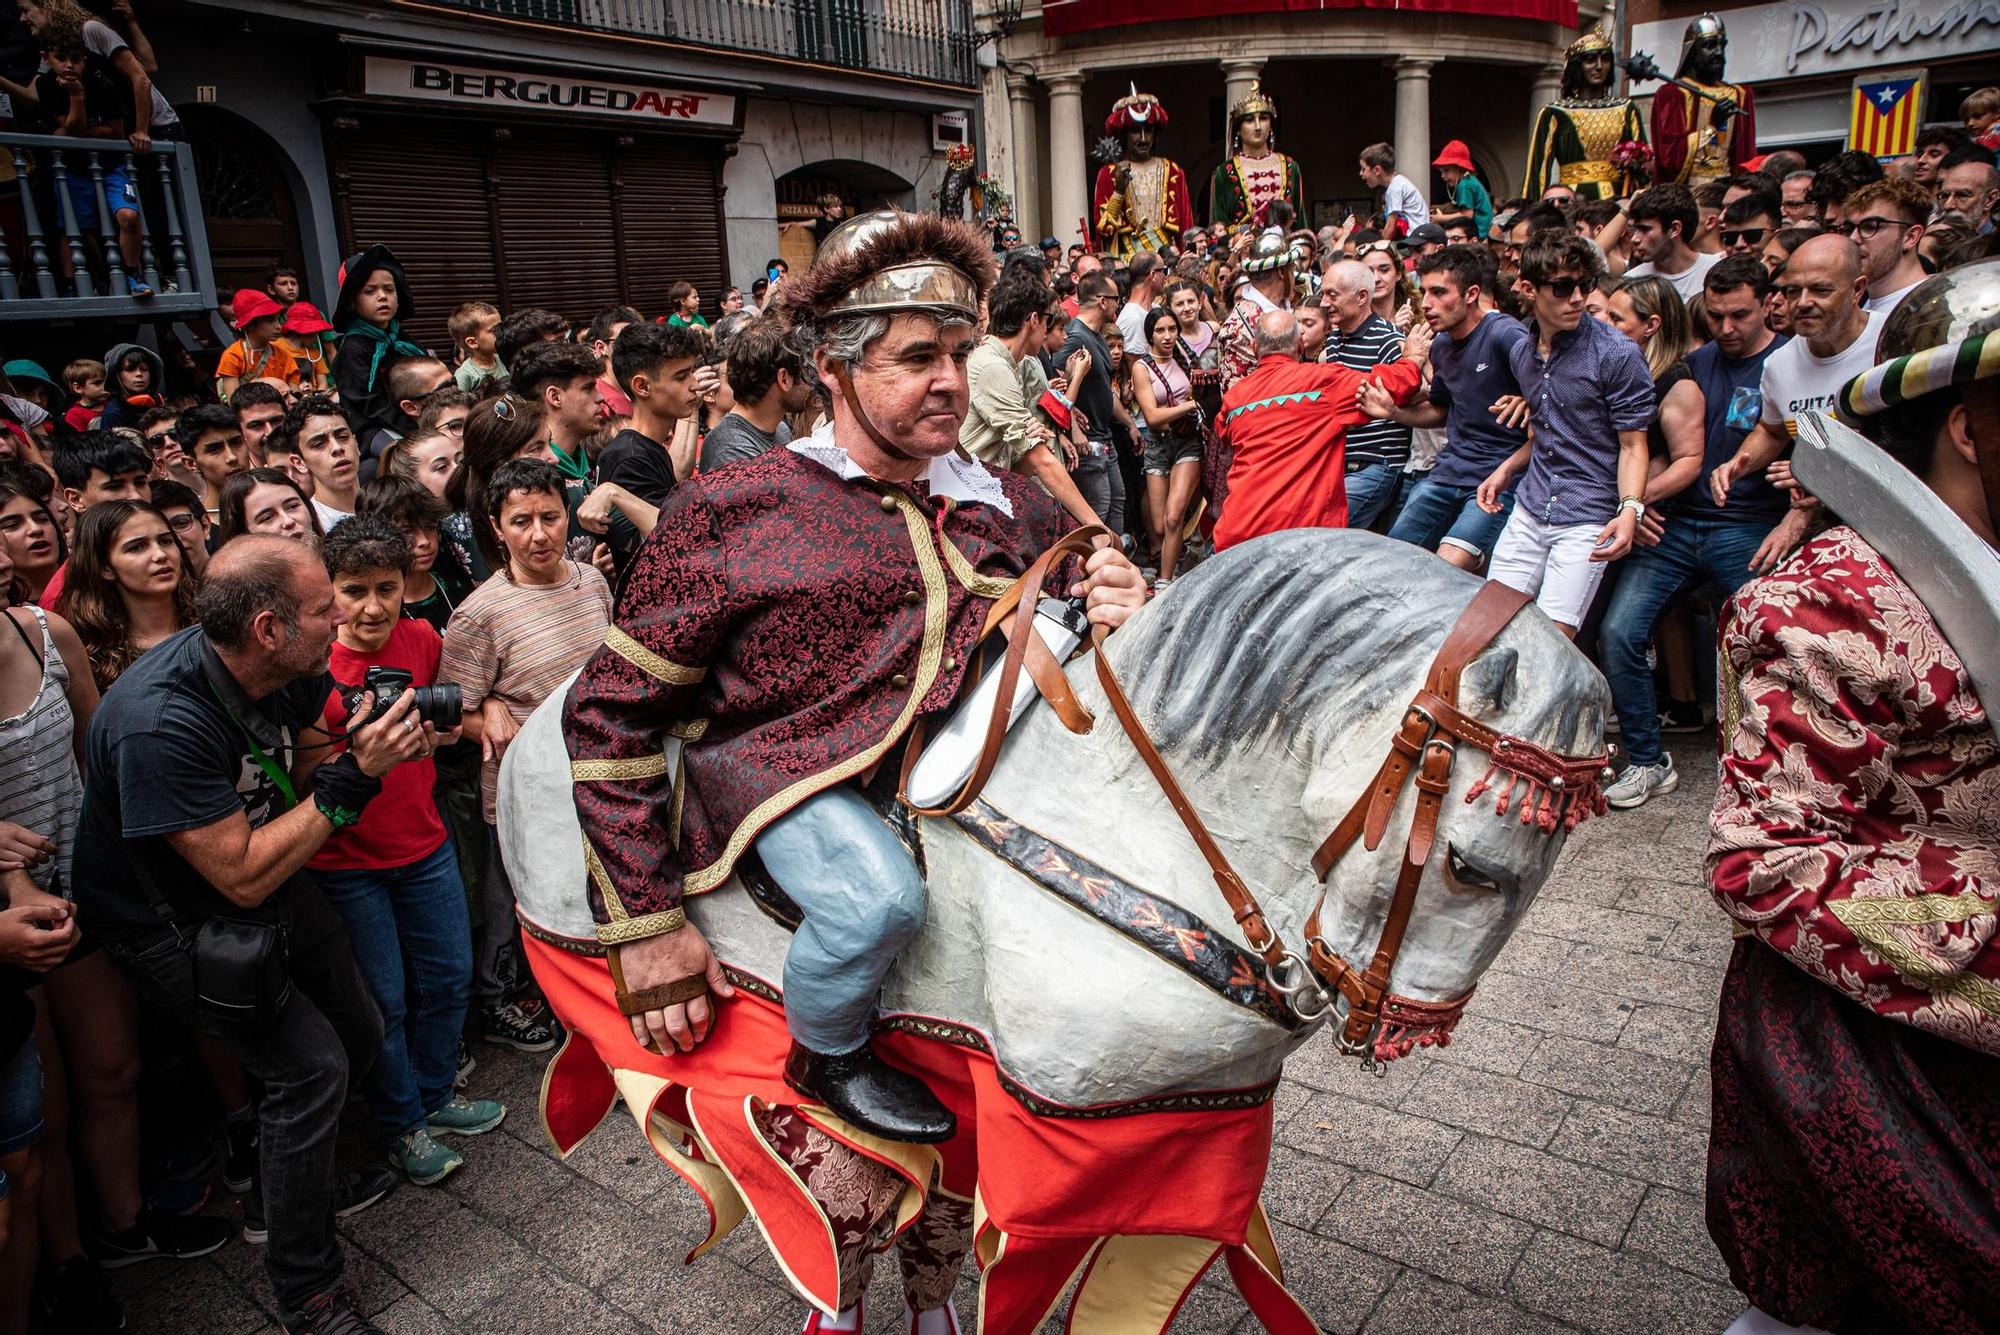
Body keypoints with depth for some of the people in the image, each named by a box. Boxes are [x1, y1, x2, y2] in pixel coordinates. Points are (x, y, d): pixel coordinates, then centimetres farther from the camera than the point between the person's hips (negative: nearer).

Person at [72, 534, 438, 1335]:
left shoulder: (277, 669, -13)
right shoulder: (162, 722, -36)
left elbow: (301, 764, 4)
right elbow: (243, 876, -32)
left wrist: (375, 738, -17)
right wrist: (354, 776, -32)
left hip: (268, 885, 8)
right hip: (175, 924, -7)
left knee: (359, 1039, 13)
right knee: (311, 1065, -14)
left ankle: (288, 1162, 45)